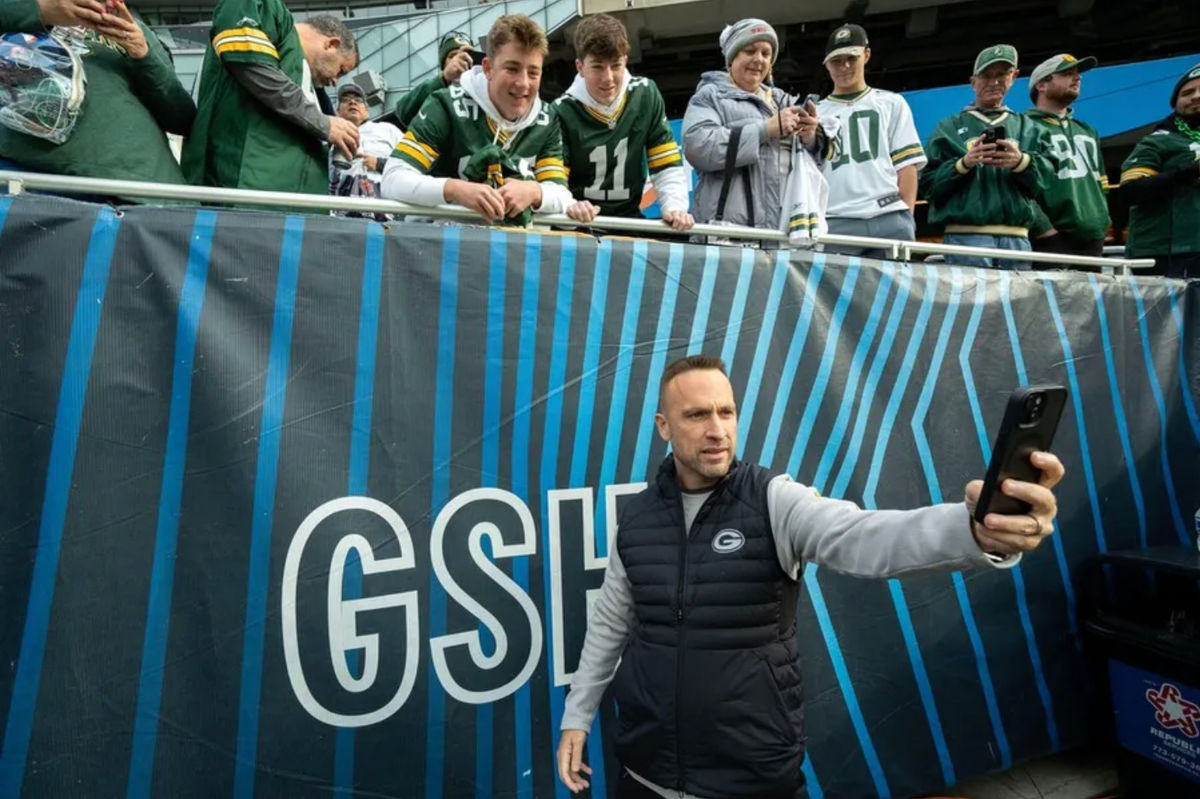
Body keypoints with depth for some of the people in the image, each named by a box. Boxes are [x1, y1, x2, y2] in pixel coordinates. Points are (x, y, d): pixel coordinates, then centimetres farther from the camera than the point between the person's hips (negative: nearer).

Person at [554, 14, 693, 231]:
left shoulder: (646, 95, -1)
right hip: (578, 223, -2)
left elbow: (668, 165, 2)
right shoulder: (563, 112, -10)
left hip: (629, 218, 2)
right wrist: (569, 206, -36)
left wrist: (675, 207, -15)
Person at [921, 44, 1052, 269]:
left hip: (1017, 237, 4)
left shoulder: (1027, 128, 21)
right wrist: (963, 164, -13)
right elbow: (928, 182, 2)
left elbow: (1047, 176, 8)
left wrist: (1022, 162, -12)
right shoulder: (950, 128, 12)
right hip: (966, 236, -4)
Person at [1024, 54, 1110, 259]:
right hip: (1051, 242, -8)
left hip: (1092, 241, 8)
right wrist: (1044, 229, -18)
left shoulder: (1087, 132, 27)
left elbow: (1101, 185, 29)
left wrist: (1101, 224, 15)